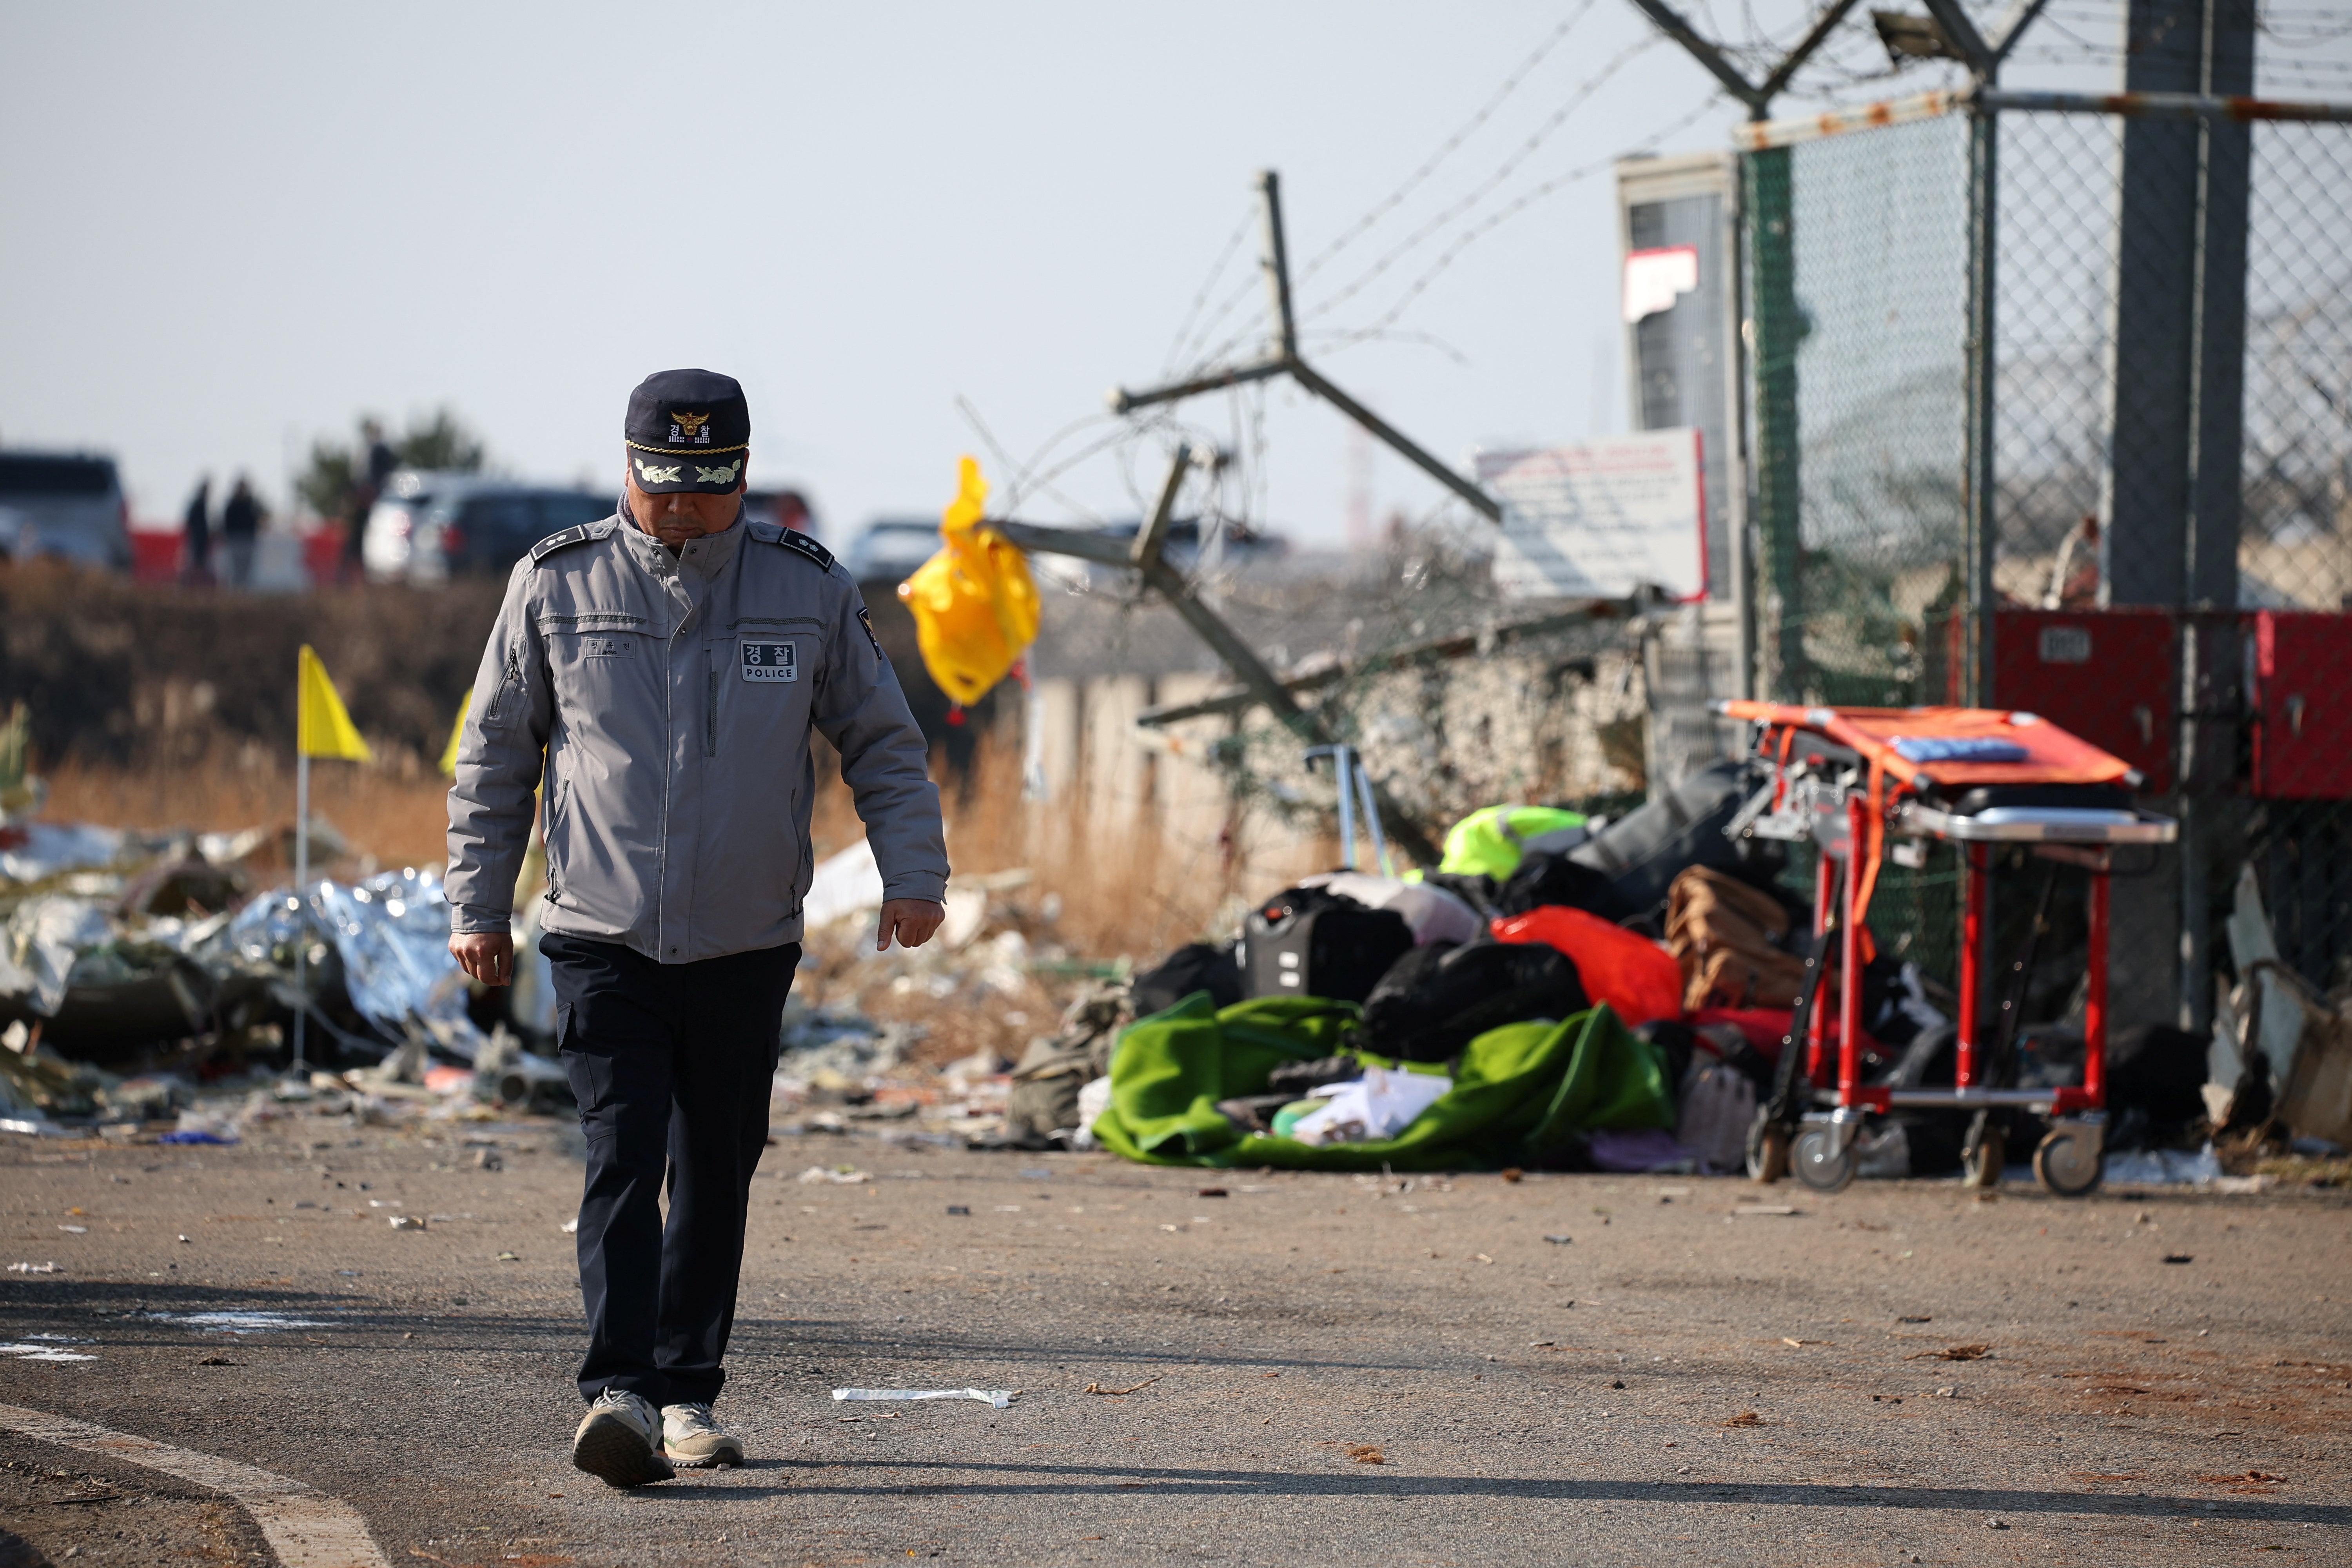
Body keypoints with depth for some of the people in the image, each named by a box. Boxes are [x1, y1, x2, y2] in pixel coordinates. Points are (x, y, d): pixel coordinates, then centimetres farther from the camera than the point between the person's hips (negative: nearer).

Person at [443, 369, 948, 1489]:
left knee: (716, 1175, 8)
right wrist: (476, 906, 7)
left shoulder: (807, 590, 3)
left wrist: (912, 874, -4)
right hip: (604, 940, -2)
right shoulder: (556, 585, 1)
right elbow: (494, 755, 10)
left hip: (747, 946, 2)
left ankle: (687, 1393, 19)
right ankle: (619, 1395, -22)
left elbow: (884, 743, 10)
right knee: (624, 1161, -15)